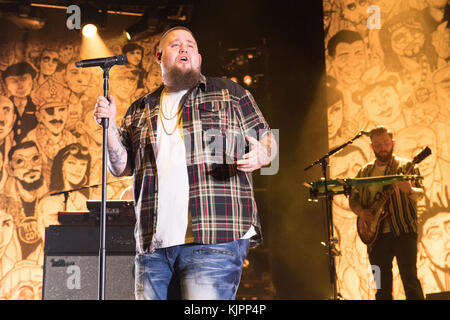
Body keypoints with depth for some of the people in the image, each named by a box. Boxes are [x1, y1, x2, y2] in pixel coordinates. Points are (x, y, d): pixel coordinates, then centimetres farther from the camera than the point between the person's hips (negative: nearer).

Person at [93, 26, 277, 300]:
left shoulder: (229, 93, 12)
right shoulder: (140, 111, 19)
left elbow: (267, 140, 10)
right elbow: (121, 167, 15)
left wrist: (259, 157, -13)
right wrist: (110, 124, 0)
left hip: (215, 237, -3)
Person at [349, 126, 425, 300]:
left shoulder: (406, 166, 1)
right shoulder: (365, 171, 13)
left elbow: (420, 193, -9)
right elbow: (353, 199, 17)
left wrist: (409, 190, -32)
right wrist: (360, 212, -4)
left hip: (403, 231, -4)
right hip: (376, 234, 4)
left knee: (409, 279, -9)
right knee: (382, 286, 8)